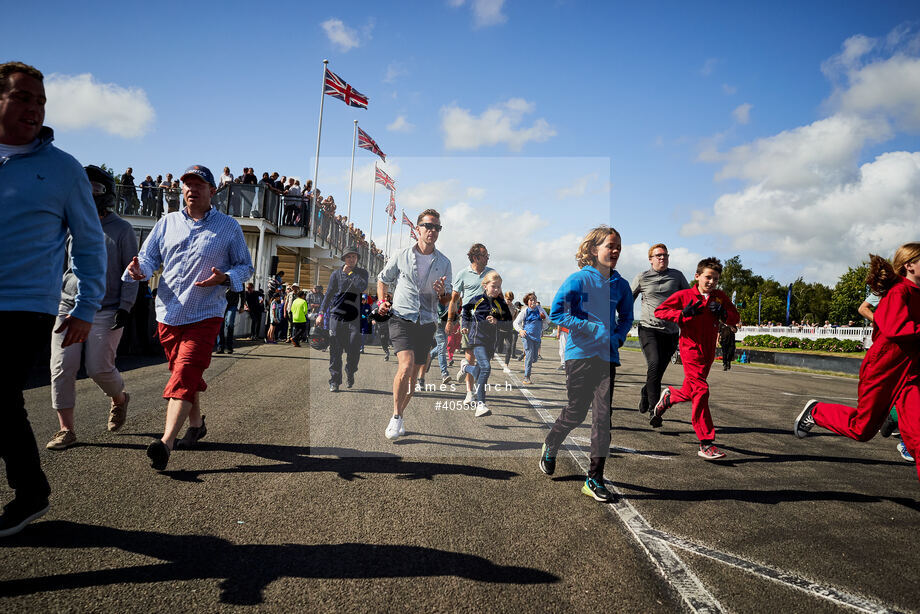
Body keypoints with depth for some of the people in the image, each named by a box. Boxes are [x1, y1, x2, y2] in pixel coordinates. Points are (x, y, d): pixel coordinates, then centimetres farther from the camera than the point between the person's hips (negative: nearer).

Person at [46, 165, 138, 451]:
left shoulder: (122, 229, 0)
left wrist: (125, 306, -10)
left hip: (106, 312, -4)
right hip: (68, 307, 5)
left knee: (99, 368, -5)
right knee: (62, 367, -2)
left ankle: (119, 398, 29)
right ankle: (66, 429, 9)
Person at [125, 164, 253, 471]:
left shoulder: (228, 226, 4)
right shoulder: (167, 222, 13)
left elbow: (245, 266, 5)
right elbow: (149, 257, 11)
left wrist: (225, 278, -15)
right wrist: (139, 269, -13)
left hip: (204, 315, -4)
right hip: (168, 314, 5)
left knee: (185, 373, -15)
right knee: (185, 373, 15)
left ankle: (166, 442, -20)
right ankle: (196, 425, 34)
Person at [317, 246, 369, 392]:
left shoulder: (363, 273, 8)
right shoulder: (336, 274, 9)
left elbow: (362, 287, -13)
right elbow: (328, 294, 8)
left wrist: (350, 273, -7)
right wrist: (321, 313, 2)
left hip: (354, 318, 0)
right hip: (336, 315, 0)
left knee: (354, 351, -5)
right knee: (335, 350, -2)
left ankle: (350, 374, 22)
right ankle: (334, 381, 8)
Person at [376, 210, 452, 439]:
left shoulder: (444, 263, 6)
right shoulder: (401, 256, 1)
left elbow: (446, 300, 12)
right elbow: (383, 279, 18)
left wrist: (442, 293, -10)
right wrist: (382, 302, 3)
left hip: (427, 323, 3)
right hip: (401, 318, -3)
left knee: (413, 376, 7)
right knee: (406, 366, -21)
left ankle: (399, 417, 25)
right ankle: (395, 417, -5)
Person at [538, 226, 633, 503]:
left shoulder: (620, 285, 8)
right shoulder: (578, 280, -5)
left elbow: (626, 318, 22)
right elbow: (556, 314, -10)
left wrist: (617, 337, 2)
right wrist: (594, 328, -15)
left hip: (608, 357, 4)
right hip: (580, 354, -3)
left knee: (603, 416, -1)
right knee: (576, 412, 6)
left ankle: (594, 479, 9)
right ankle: (550, 446, 36)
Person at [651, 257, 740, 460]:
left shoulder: (720, 297, 9)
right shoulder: (684, 295, -4)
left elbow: (735, 319, 13)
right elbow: (659, 311, -5)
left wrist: (723, 313, -9)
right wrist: (683, 313, -19)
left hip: (708, 351, 6)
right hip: (690, 348, -6)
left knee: (691, 392, 11)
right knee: (700, 391, -14)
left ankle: (668, 396, 46)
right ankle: (706, 444, -11)